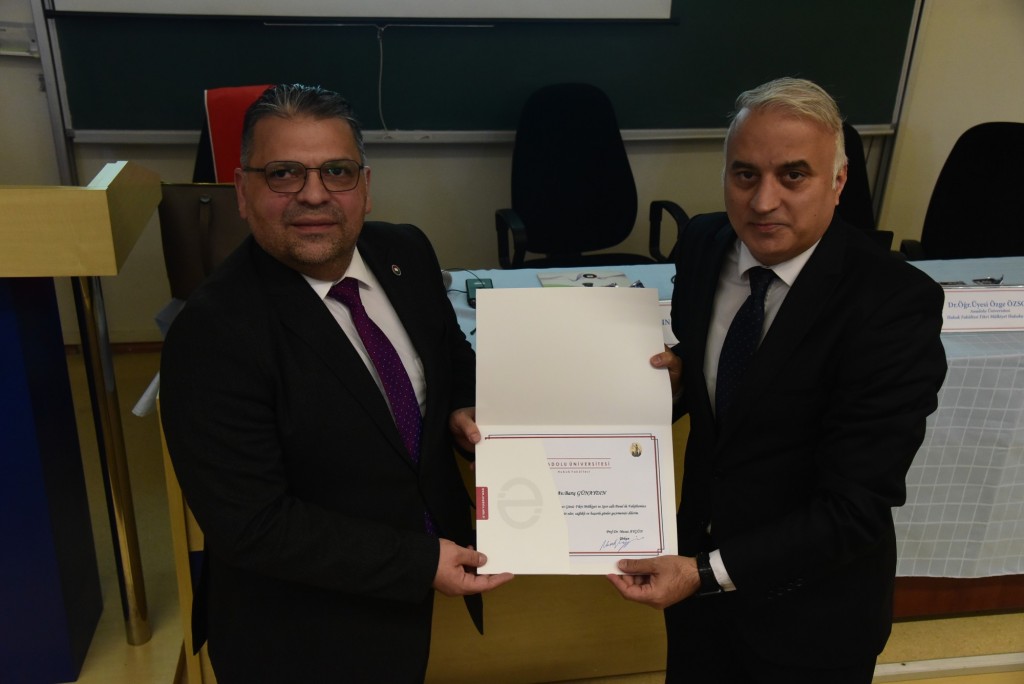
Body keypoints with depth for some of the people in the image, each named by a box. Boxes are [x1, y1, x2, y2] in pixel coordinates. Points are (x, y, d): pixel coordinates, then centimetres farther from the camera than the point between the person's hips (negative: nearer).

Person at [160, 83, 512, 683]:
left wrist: (462, 407, -12)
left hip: (436, 545, 6)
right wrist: (420, 563, -23)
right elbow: (252, 525, -24)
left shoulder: (406, 252, -8)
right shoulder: (211, 336, -26)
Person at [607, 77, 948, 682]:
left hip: (810, 611, -4)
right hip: (698, 564, 5)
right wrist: (671, 374, -14)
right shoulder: (703, 243, -9)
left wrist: (708, 572, -28)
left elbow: (856, 507, -24)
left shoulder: (895, 303, -26)